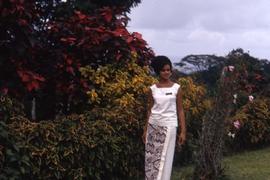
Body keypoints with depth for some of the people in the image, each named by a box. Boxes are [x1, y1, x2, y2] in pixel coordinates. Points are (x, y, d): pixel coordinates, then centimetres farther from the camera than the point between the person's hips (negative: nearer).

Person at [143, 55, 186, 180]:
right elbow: (150, 110, 10)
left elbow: (180, 110, 1)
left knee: (164, 159, -2)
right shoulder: (152, 89, 5)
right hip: (153, 126, 2)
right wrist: (145, 130, 9)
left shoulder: (176, 88, 0)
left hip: (168, 126, -2)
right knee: (151, 157, 3)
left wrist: (183, 131, -3)